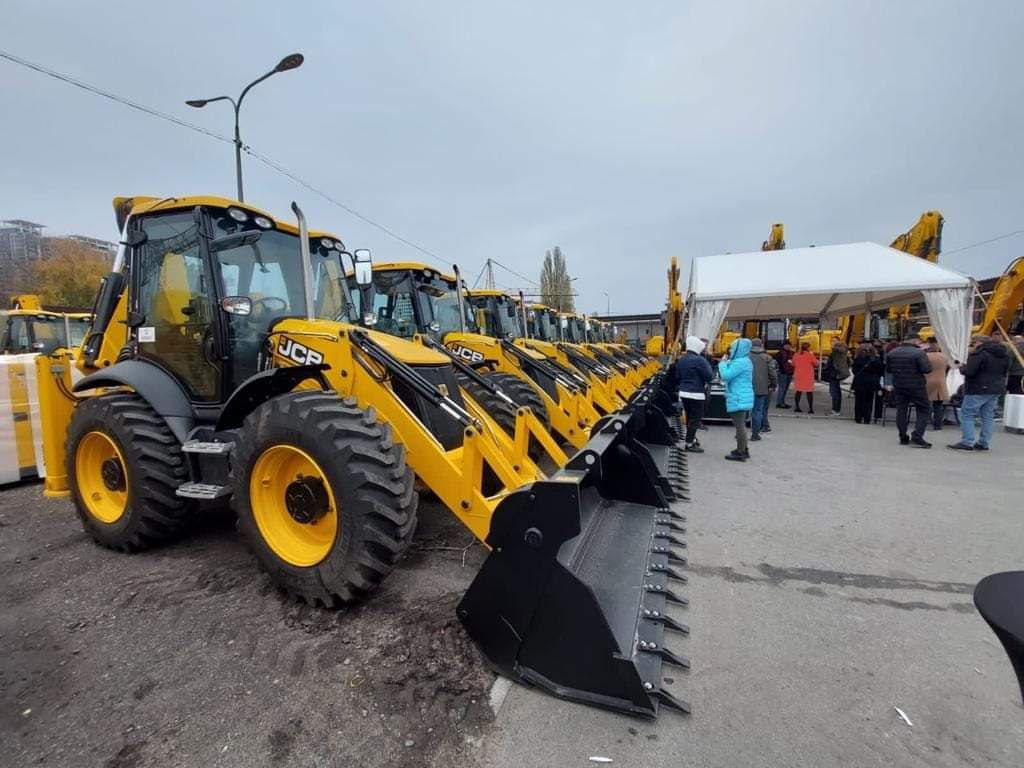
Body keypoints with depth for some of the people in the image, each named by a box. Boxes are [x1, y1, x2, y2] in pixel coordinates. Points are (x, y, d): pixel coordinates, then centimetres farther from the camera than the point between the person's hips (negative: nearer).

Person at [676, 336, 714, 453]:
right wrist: (708, 366, 4)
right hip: (696, 394, -8)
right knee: (695, 418, -2)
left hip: (683, 392, 8)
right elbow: (709, 377, -13)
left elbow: (677, 376, 16)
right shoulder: (699, 360, -15)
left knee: (690, 417, 19)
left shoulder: (681, 360, 9)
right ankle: (689, 443, -1)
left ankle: (691, 438, 30)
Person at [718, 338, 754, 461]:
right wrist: (726, 362, 6)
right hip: (742, 397, 11)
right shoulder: (743, 361, 15)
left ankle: (740, 453, 2)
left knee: (739, 425, -4)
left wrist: (723, 362, -7)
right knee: (741, 425, 19)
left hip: (739, 399, -11)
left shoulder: (740, 362, -18)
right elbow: (731, 376, 16)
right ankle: (743, 450, 28)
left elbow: (725, 375, -21)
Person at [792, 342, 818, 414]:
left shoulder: (796, 355, 2)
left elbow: (793, 364, 13)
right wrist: (814, 357, 13)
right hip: (808, 376, -4)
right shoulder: (810, 355, -10)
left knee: (798, 391, 10)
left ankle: (796, 407, 7)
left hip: (798, 376, 4)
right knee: (809, 392, 2)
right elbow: (816, 364, -2)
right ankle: (810, 408, 1)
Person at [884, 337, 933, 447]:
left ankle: (903, 438, 13)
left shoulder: (892, 353, 3)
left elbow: (888, 369, 11)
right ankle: (917, 437, -5)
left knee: (901, 410, 10)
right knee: (924, 410, 5)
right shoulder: (919, 353, -13)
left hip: (898, 386, 5)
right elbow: (927, 369, -16)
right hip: (916, 386, -5)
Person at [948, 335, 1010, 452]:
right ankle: (984, 443, 14)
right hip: (997, 389, 9)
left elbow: (969, 372, -20)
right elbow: (1004, 372, 24)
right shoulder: (1005, 354, 15)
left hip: (978, 390, -9)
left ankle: (967, 443, -6)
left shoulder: (979, 353, -15)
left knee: (967, 415, -3)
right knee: (988, 416, 12)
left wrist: (962, 367, -2)